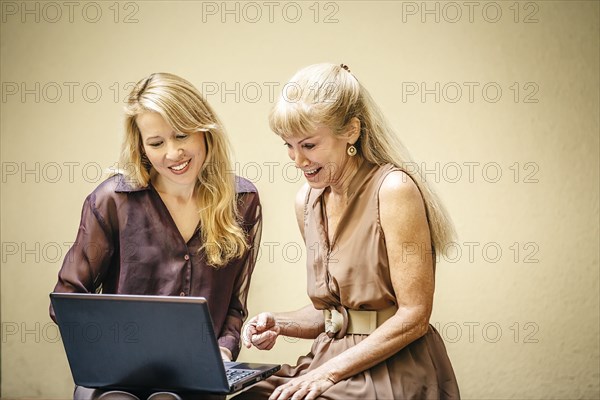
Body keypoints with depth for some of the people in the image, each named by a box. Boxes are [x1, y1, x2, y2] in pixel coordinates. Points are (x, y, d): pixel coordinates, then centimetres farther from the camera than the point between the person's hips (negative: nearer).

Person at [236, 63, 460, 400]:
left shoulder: (393, 189, -14)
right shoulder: (307, 201, 7)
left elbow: (413, 317, -15)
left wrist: (329, 372, -17)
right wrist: (280, 325, -1)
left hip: (394, 373, -6)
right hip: (331, 358, 6)